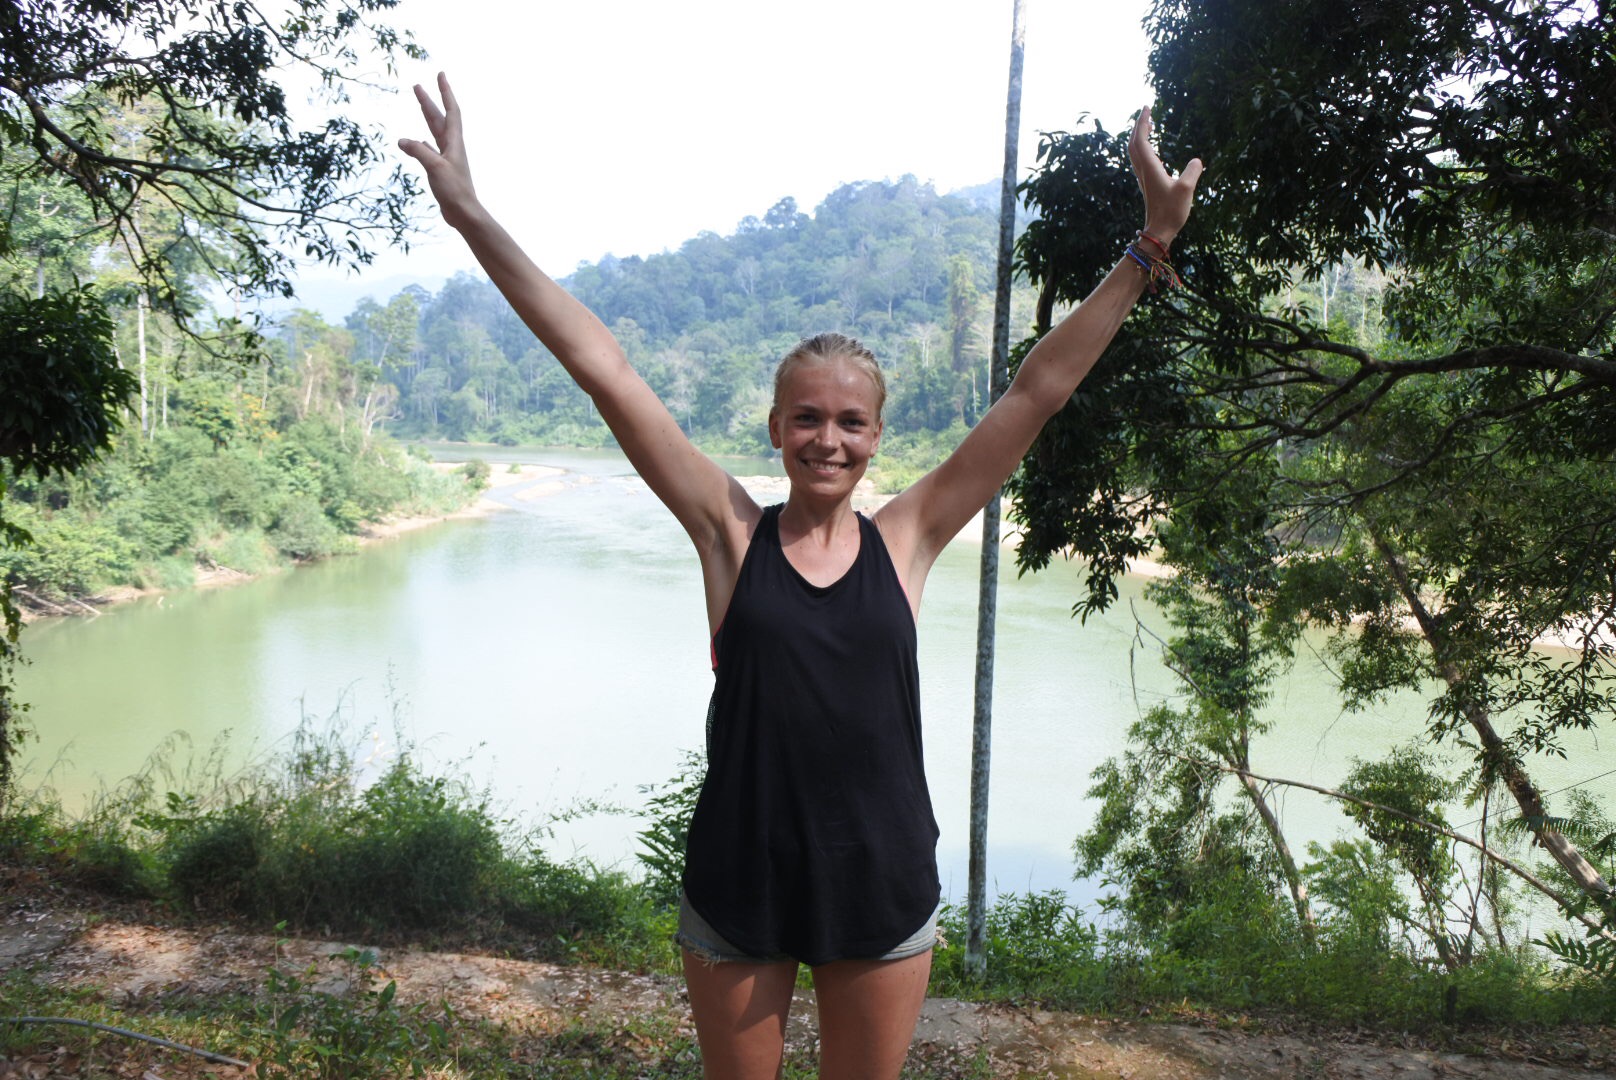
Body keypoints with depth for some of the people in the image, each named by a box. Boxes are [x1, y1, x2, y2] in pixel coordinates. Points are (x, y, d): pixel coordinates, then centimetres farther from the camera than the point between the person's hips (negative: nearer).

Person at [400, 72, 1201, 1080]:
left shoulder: (905, 539, -4)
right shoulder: (734, 533, -6)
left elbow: (1040, 391, -4)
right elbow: (604, 369, -10)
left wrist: (1148, 251, -4)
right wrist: (473, 217, -10)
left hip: (882, 885, 1)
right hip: (738, 883, -1)